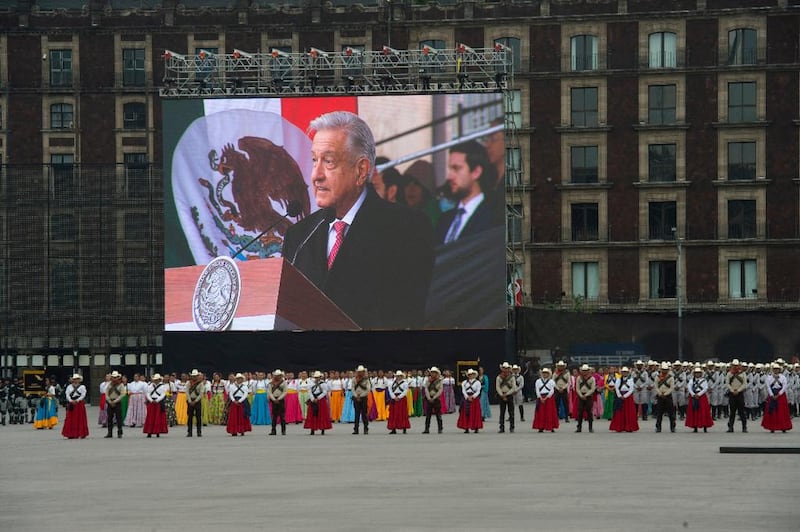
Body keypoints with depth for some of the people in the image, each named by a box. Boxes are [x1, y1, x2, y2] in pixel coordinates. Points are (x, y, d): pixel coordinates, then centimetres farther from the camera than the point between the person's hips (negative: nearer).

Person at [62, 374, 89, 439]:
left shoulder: (82, 387, 5)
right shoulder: (69, 387, 11)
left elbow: (83, 395, -5)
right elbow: (67, 395, 2)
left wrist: (77, 401, -16)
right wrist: (71, 401, -14)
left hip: (79, 403, -2)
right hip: (71, 404, 2)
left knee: (80, 419, -1)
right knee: (71, 419, -2)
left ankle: (82, 434, 4)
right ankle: (71, 434, 0)